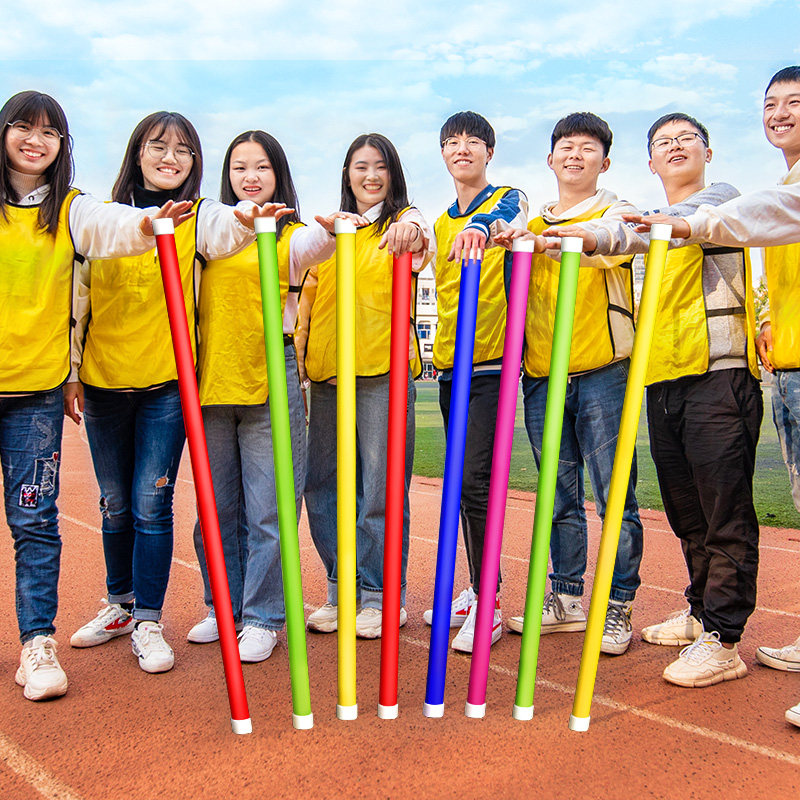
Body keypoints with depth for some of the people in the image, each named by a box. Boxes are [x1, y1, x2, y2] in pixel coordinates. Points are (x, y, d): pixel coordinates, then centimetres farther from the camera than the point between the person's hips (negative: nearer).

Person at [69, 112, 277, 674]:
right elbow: (79, 296, 10)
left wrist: (246, 222, -47)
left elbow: (227, 233, -24)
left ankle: (148, 622, 11)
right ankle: (120, 604, 34)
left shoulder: (199, 215, 0)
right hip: (103, 380, 3)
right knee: (115, 503, 14)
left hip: (168, 380, -3)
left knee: (150, 502, -4)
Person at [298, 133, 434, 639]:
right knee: (323, 485, 8)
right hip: (326, 372, 5)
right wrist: (297, 356, 11)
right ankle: (341, 591, 23)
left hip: (383, 369, -5)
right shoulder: (329, 230, 18)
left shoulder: (404, 221, 5)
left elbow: (422, 240, -19)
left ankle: (382, 596, 12)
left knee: (381, 488, -2)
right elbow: (308, 295, 20)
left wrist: (414, 231, -42)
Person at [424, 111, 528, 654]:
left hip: (491, 362, -6)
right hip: (450, 365, 7)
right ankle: (476, 590, 22)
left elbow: (505, 218, -25)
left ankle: (489, 604, -3)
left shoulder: (509, 200, -1)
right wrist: (434, 352, 7)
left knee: (475, 478, -12)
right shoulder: (442, 222, 18)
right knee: (463, 480, 10)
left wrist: (479, 226, -45)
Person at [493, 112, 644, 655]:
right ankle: (567, 599, 23)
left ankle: (617, 607, 9)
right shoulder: (532, 222, 19)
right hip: (542, 375, 4)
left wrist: (551, 238, -36)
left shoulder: (616, 212, 3)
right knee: (560, 496, 11)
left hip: (601, 371, -4)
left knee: (615, 494, -2)